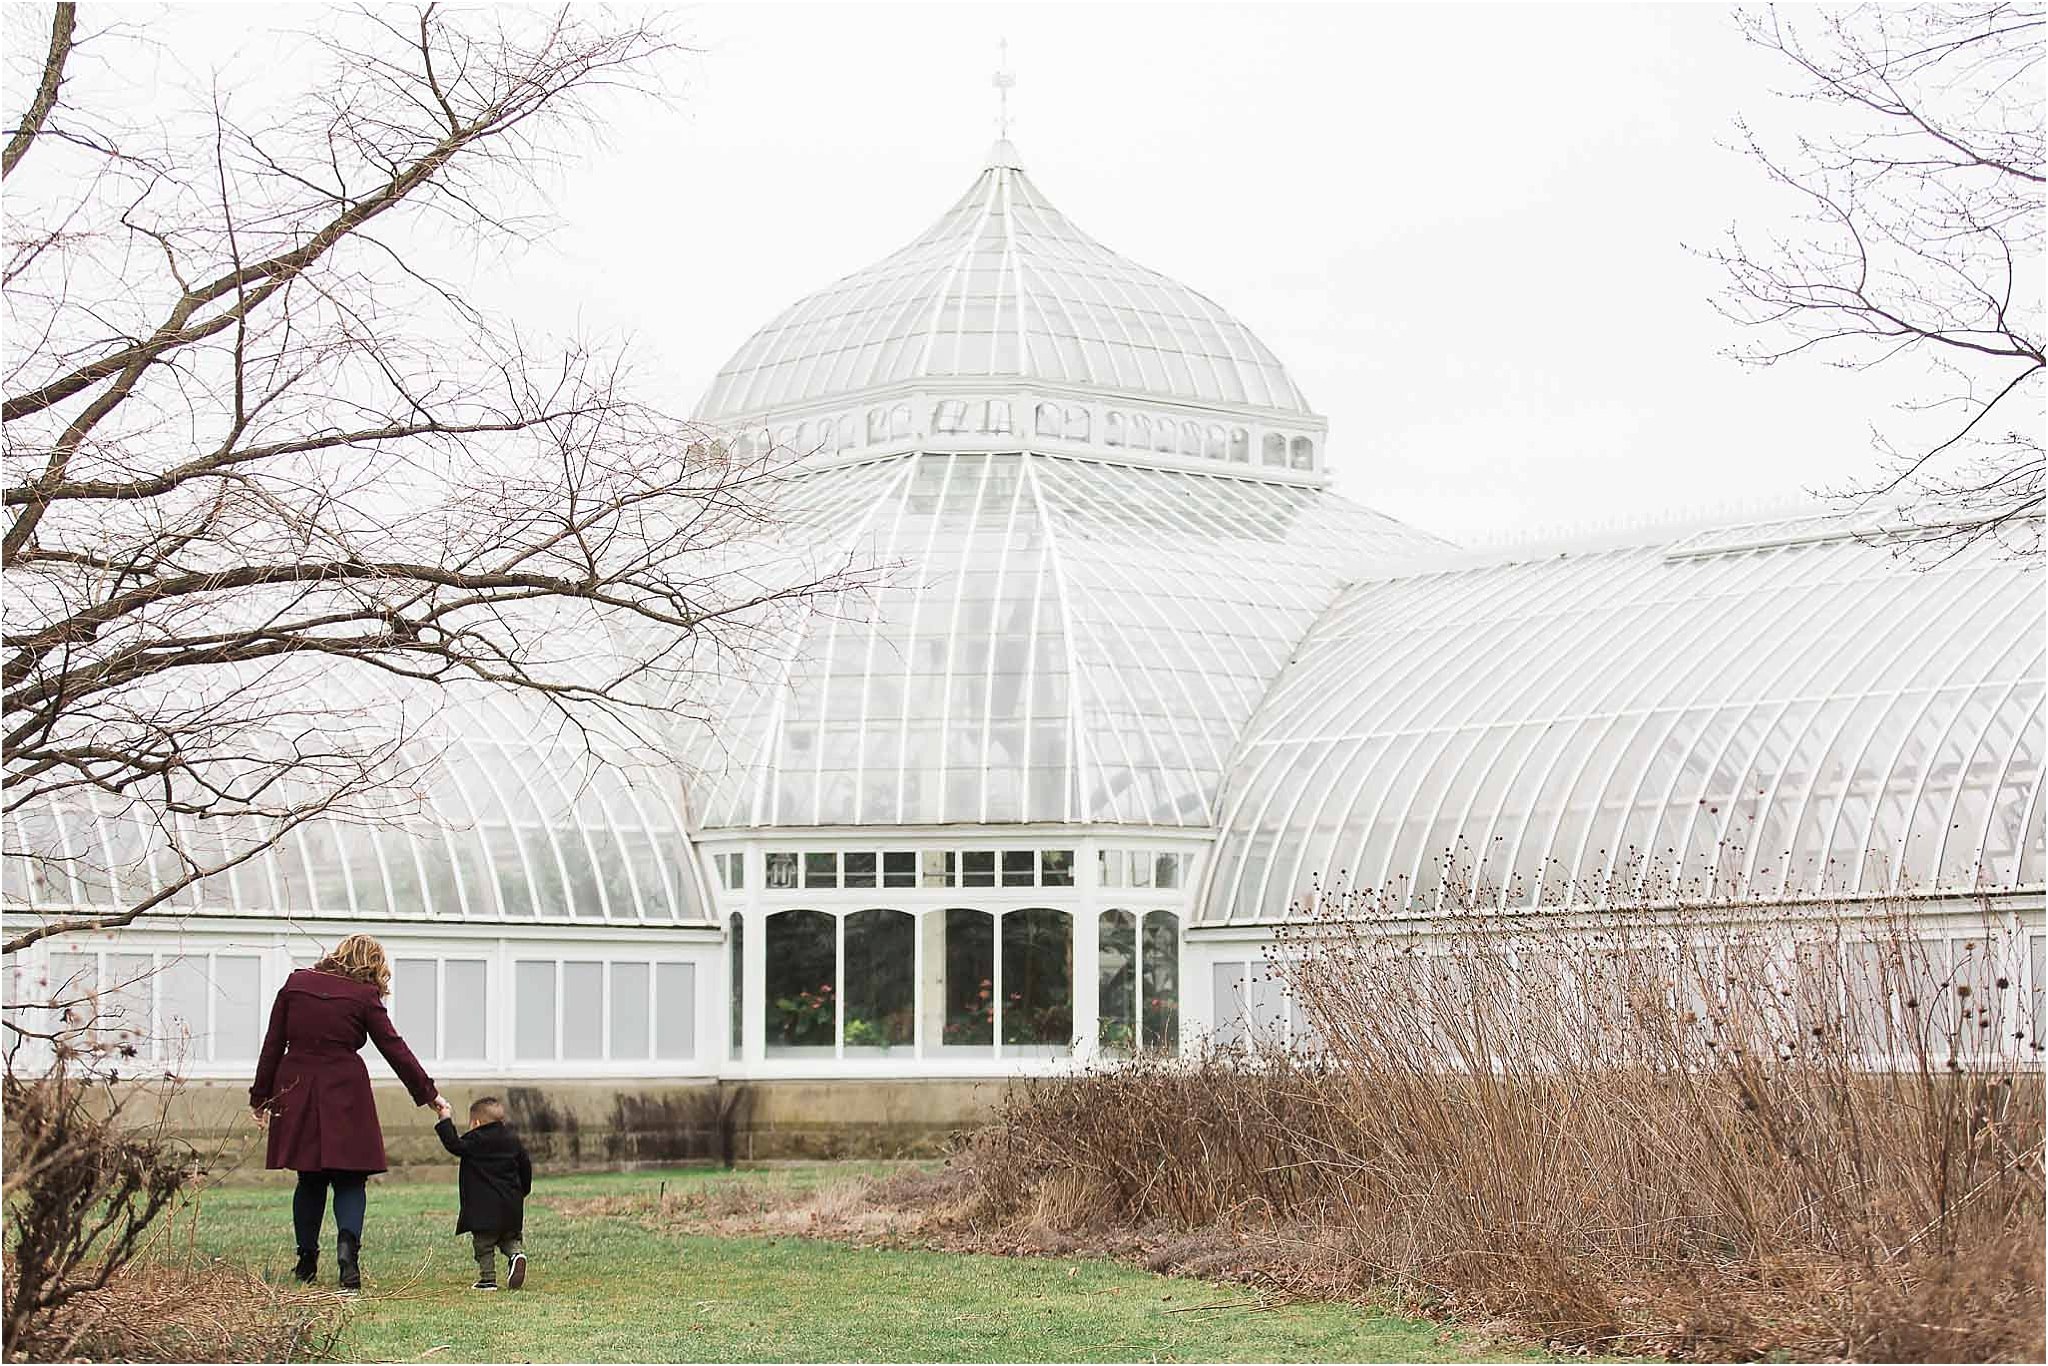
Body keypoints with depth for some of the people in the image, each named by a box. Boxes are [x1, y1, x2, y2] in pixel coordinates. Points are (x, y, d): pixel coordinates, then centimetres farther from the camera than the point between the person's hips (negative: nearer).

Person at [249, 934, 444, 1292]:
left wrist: (261, 1097, 12)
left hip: (296, 1094, 3)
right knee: (349, 1180, 4)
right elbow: (394, 1048, -1)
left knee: (310, 1179, 14)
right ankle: (347, 1244, -20)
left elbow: (273, 1044, 7)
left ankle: (306, 1260, 16)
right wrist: (428, 1094, 4)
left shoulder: (295, 983, 7)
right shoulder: (363, 996, -2)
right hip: (345, 1095, -3)